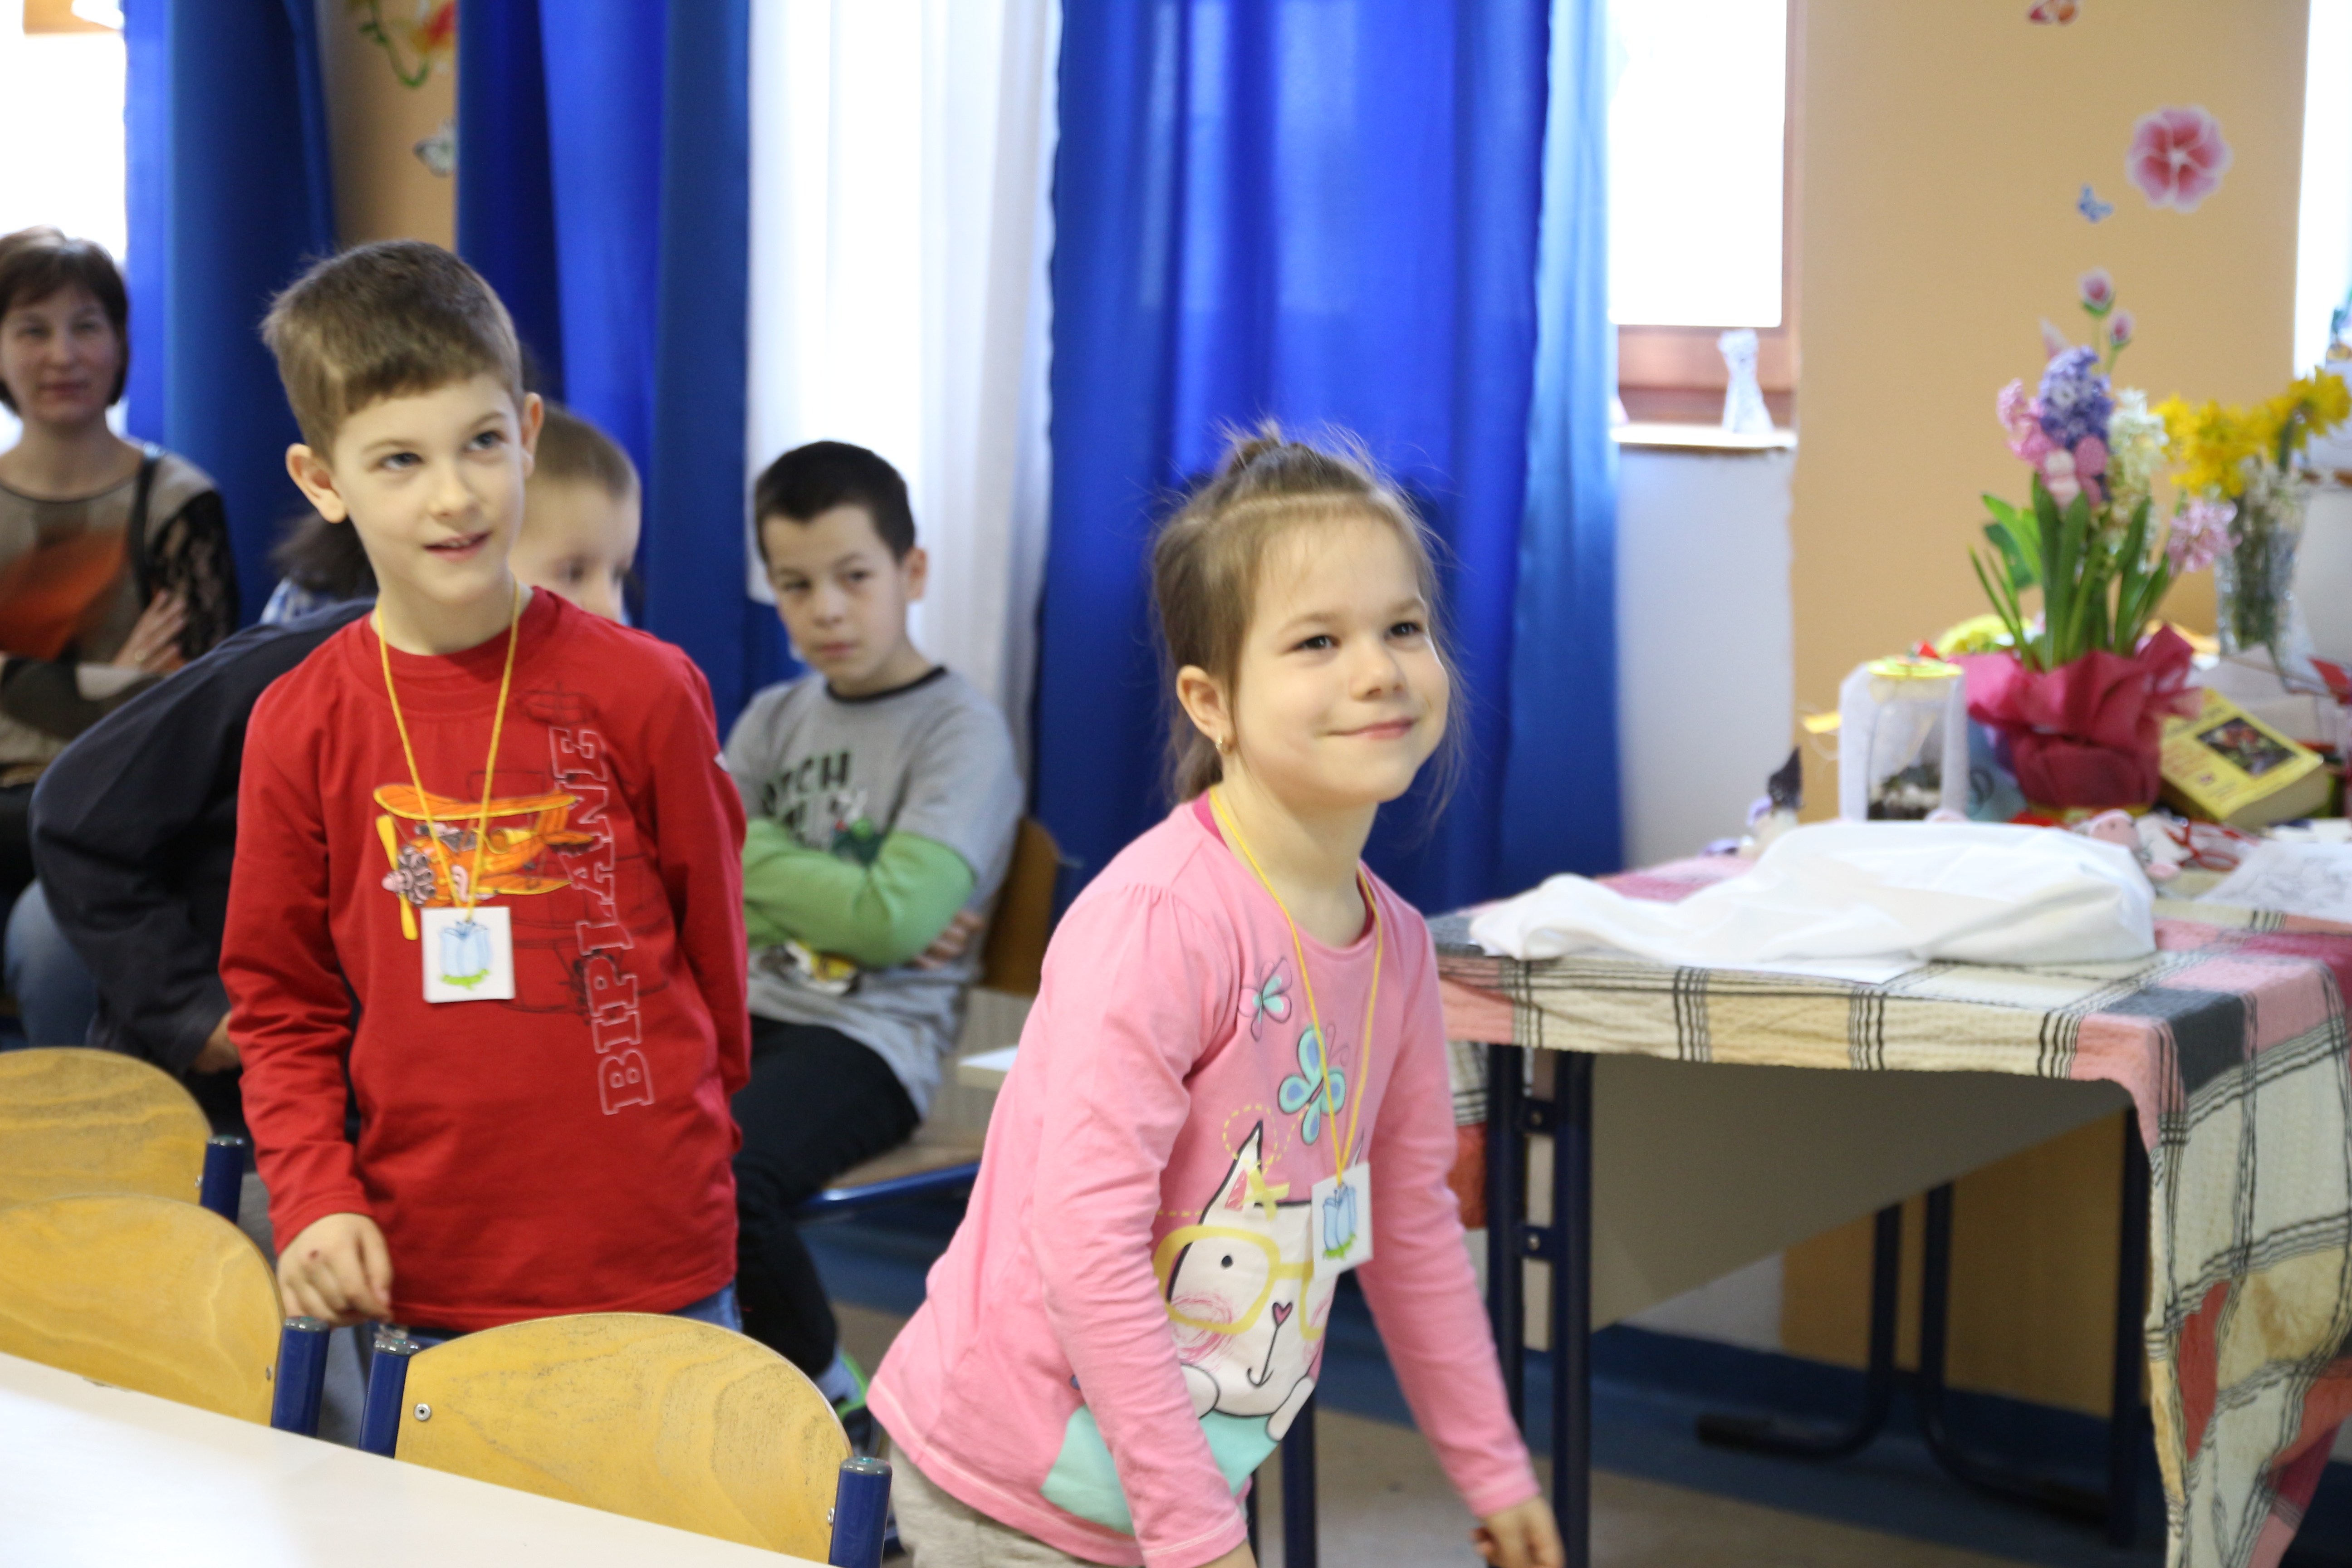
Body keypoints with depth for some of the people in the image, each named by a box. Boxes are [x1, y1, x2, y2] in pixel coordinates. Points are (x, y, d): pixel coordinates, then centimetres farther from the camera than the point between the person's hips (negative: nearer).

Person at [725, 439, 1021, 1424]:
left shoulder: (962, 731, -3)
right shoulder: (774, 720, 16)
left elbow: (892, 918, -15)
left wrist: (751, 853, -1)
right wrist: (849, 905, -9)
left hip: (872, 1034, -6)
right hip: (747, 1009, 6)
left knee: (716, 1174, -33)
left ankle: (826, 1399, -7)